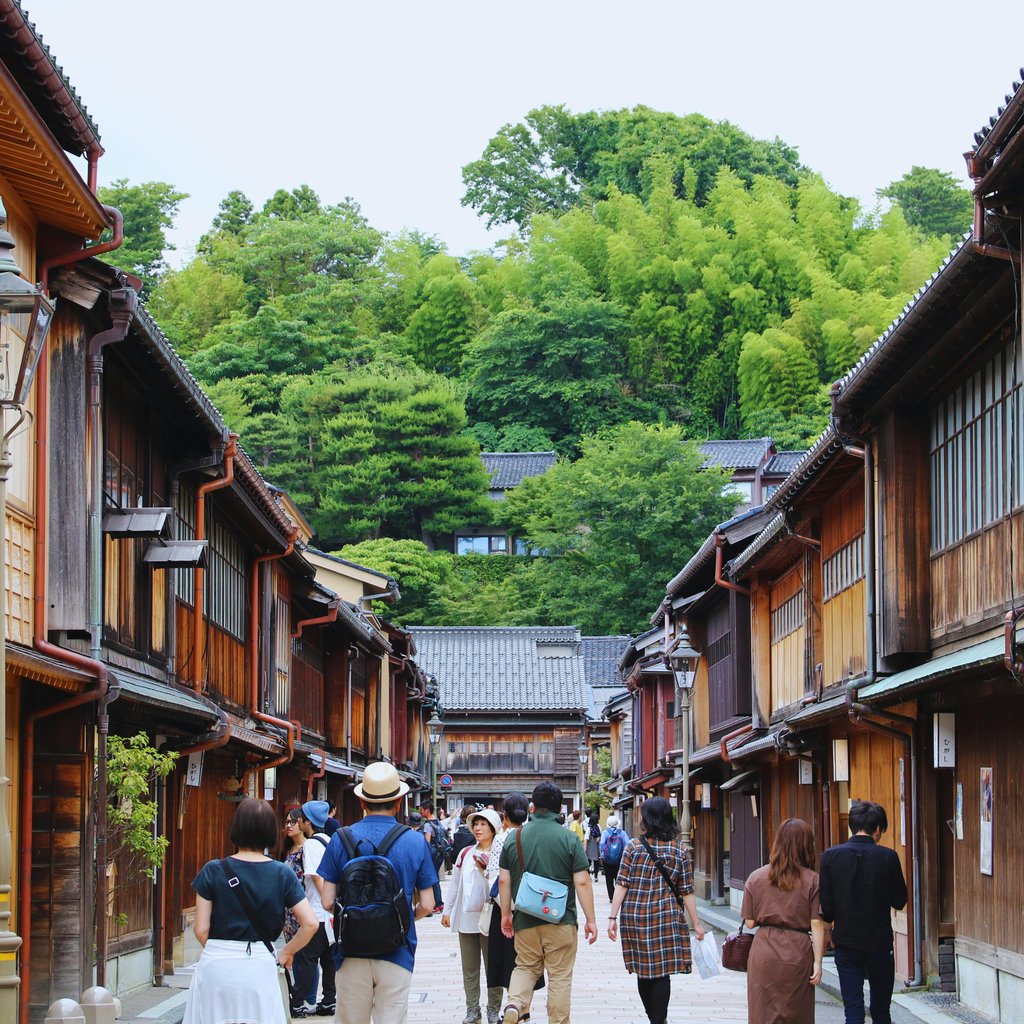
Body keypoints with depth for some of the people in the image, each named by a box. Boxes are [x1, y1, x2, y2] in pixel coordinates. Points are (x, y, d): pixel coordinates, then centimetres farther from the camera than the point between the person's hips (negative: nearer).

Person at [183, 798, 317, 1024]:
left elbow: (201, 928, -4)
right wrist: (286, 953, 10)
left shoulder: (213, 871, -3)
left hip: (216, 966, -1)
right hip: (260, 967, 1)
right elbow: (310, 923, -5)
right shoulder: (283, 874, 0)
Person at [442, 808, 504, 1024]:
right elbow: (454, 884, 15)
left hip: (489, 917, -5)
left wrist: (485, 870, -21)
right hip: (466, 917, 5)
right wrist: (447, 911, 14)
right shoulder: (465, 854, 11)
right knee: (469, 969, 9)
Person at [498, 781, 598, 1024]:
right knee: (560, 976, 7)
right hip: (561, 921, -2)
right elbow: (582, 882, -9)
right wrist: (591, 920, -2)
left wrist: (506, 915, 14)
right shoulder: (569, 839, -8)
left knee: (525, 967, 17)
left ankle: (515, 1004, -8)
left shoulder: (514, 837, 1)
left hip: (525, 919, 3)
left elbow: (504, 881, 3)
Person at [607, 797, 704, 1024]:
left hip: (635, 916, 1)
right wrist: (696, 924, 6)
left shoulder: (634, 847, -3)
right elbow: (687, 891, 0)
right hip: (666, 918, -1)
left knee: (643, 971, 13)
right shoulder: (680, 850, -1)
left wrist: (613, 917, -2)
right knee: (662, 972, 2)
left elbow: (622, 885, -5)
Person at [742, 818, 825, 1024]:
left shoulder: (756, 877, 0)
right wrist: (817, 962, -2)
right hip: (797, 954, -1)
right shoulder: (812, 880, -4)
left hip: (764, 953, 1)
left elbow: (749, 922, 2)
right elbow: (817, 924, -6)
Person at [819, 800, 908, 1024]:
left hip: (846, 942, 1)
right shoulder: (888, 857, -10)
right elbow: (900, 901, -2)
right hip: (880, 943, -1)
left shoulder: (830, 856, -6)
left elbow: (825, 905, -3)